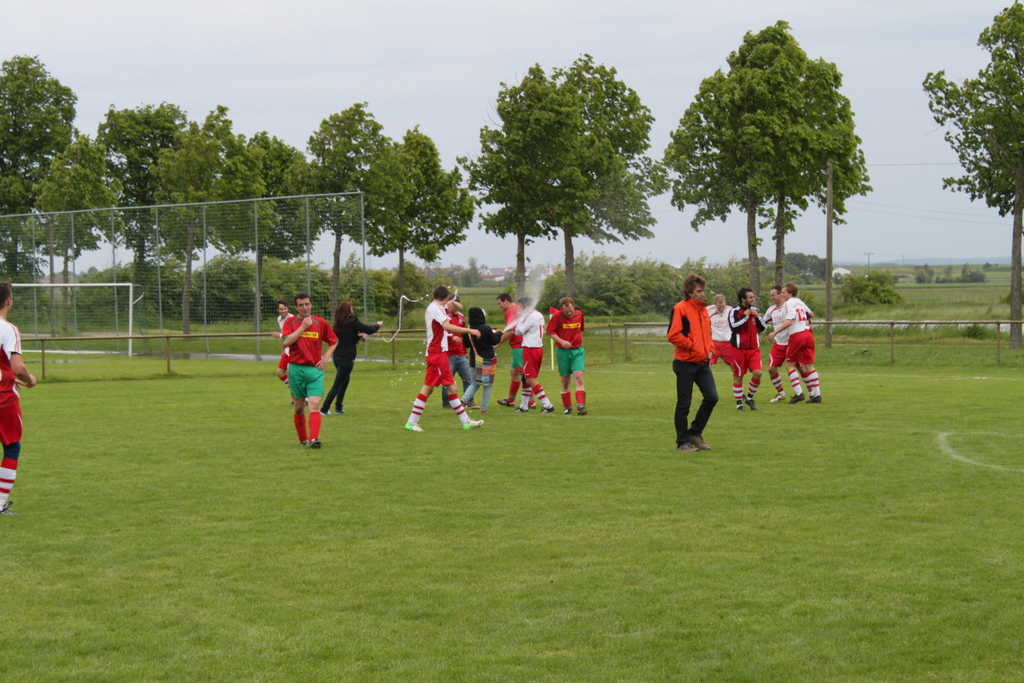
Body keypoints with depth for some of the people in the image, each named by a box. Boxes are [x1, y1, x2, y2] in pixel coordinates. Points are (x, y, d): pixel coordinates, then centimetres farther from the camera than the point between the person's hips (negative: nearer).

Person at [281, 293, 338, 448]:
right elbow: (285, 342, -14)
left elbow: (334, 342, 17)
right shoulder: (290, 323, 3)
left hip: (315, 370, 0)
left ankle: (314, 439, -25)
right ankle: (303, 439, 21)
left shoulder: (320, 322, 6)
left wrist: (325, 358, 2)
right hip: (296, 369, 0)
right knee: (299, 407, 7)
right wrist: (303, 327, -12)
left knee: (315, 404, -15)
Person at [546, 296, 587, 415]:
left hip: (577, 351, 2)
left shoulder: (579, 315, 4)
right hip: (563, 352, -2)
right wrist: (561, 341, -19)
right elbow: (551, 332, -4)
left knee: (579, 377, -13)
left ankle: (581, 406, -18)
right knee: (565, 381, 4)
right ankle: (567, 407, 16)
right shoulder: (557, 317, -8)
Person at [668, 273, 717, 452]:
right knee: (684, 404, 1)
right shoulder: (680, 309, -10)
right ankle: (683, 442, 10)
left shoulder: (703, 308, 13)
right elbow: (673, 335, -16)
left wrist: (710, 349, 8)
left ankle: (695, 433, 14)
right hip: (686, 363, -7)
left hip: (703, 362, 7)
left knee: (712, 397, -1)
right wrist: (693, 346, -15)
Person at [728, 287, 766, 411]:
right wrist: (745, 316, -16)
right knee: (738, 376, 1)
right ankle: (739, 403, 13)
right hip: (739, 349, -4)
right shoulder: (735, 312, -8)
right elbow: (733, 327, -21)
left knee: (757, 373, -12)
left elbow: (762, 327, 12)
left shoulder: (754, 310, 10)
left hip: (754, 349, 4)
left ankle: (750, 397, 8)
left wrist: (757, 316, -4)